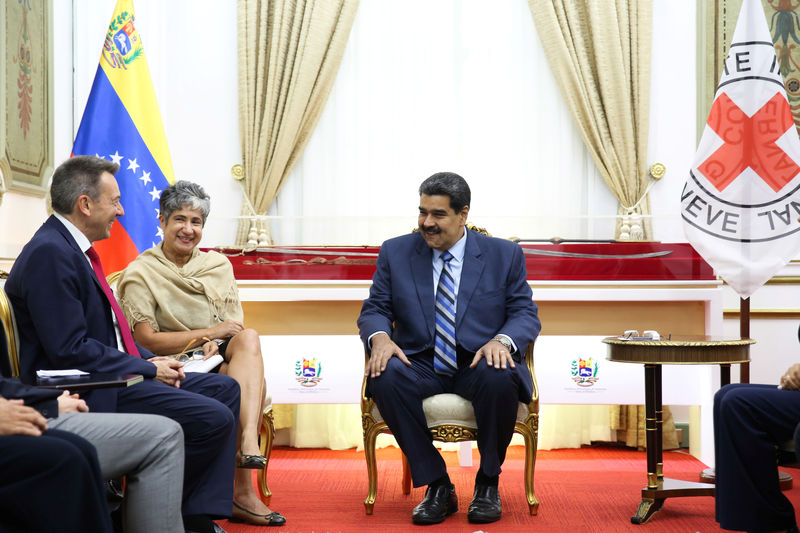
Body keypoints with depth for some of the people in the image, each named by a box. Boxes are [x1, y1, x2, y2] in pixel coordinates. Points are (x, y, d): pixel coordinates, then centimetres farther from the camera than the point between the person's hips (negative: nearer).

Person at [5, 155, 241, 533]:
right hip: (88, 390, -11)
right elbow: (70, 349, -23)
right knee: (214, 418, -21)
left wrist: (152, 361, 5)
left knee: (225, 389, 11)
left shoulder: (73, 248, 15)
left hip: (112, 375, 11)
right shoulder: (49, 254, -17)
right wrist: (147, 369, -15)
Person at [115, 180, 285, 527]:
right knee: (252, 377, -32)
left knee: (248, 339, -32)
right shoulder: (140, 274, 1)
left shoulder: (218, 265, 16)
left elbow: (236, 328, 10)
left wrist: (216, 344, -14)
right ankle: (242, 490, -34)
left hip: (218, 360, 4)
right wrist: (210, 333, -13)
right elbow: (147, 340, -9)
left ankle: (248, 442, -50)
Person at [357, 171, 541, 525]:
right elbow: (374, 309, 8)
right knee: (385, 377, -32)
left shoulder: (505, 255, 7)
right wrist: (380, 337, -17)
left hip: (479, 364, -1)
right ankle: (437, 486, -18)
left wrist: (502, 340, -20)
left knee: (500, 378, -36)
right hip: (421, 366, 1)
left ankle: (487, 484, -11)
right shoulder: (395, 253, 10)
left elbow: (525, 314, 3)